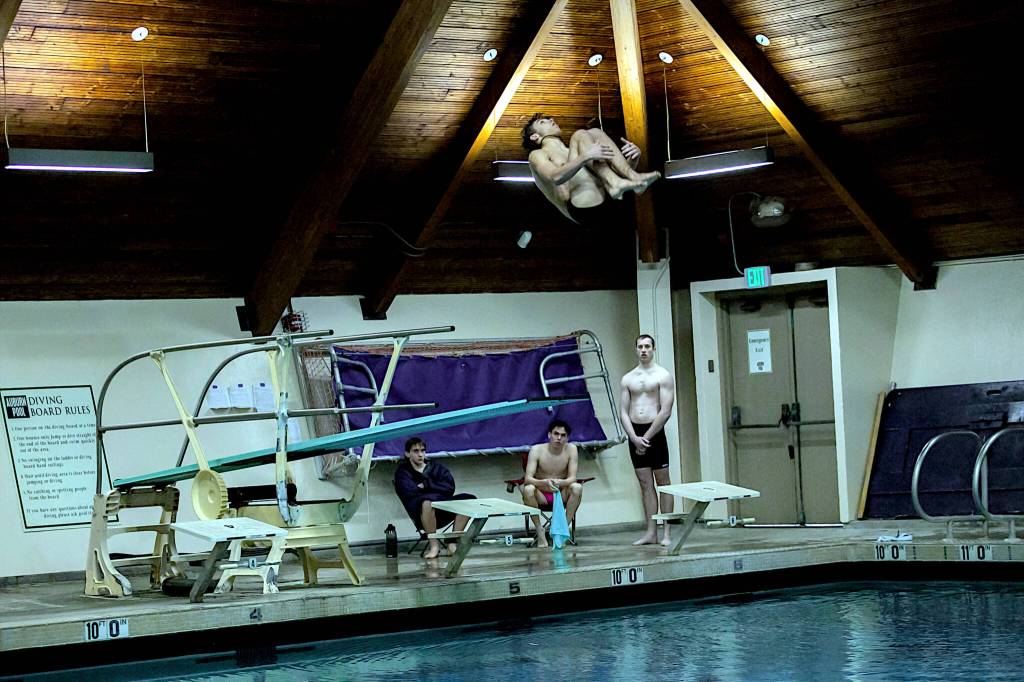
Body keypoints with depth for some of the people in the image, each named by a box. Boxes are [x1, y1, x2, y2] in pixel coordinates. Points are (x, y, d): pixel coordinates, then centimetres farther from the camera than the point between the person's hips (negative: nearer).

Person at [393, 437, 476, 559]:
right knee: (427, 502, -39)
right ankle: (434, 545, -24)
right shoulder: (402, 472, 11)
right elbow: (410, 492, -9)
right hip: (423, 516, -4)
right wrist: (436, 488, -3)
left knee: (469, 499, -19)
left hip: (443, 513, 4)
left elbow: (450, 487, 4)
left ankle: (453, 542, -17)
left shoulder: (437, 467, 22)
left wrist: (426, 485, -5)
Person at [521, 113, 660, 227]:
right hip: (583, 207, -5)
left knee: (594, 133, 6)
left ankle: (633, 177, -17)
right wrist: (586, 156, -19)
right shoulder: (537, 155, 19)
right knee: (581, 136, -6)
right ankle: (614, 184, -29)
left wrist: (634, 157, 7)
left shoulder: (575, 152, 39)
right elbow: (556, 178, -6)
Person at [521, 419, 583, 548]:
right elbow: (527, 479, -21)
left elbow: (572, 478, -15)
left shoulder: (571, 449, -9)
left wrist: (560, 483, -38)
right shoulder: (537, 450, -13)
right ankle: (540, 531, -20)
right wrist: (544, 483, -43)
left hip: (561, 494, 1)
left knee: (577, 488, -30)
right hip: (541, 495, -1)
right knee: (528, 489, -33)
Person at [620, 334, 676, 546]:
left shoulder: (663, 375, -2)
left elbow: (666, 411, -10)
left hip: (655, 432, -4)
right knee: (645, 484, 5)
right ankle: (651, 532, 7)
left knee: (663, 482, 0)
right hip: (635, 435, 4)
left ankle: (666, 533, 1)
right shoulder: (628, 378, 11)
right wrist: (635, 438, -8)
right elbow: (623, 412, 7)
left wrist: (646, 437, -13)